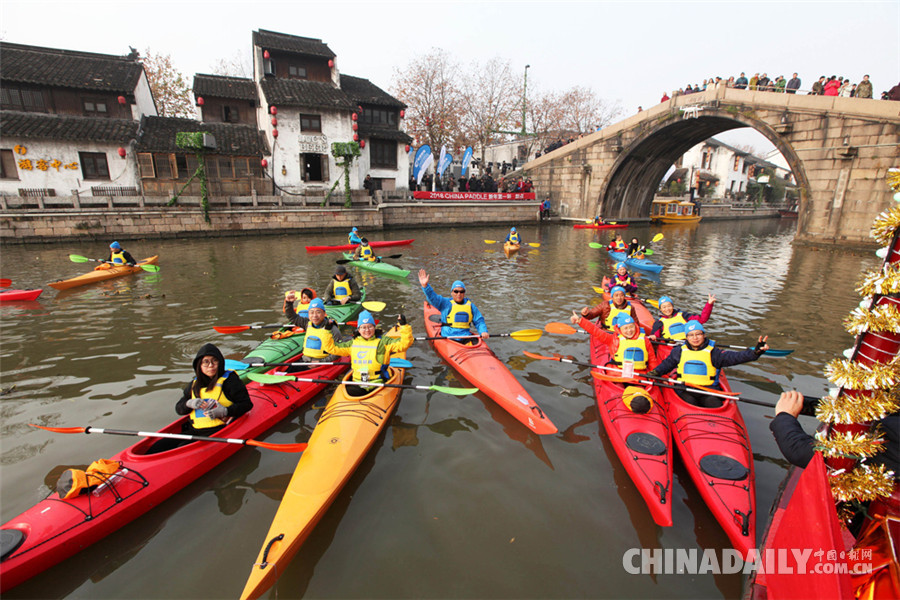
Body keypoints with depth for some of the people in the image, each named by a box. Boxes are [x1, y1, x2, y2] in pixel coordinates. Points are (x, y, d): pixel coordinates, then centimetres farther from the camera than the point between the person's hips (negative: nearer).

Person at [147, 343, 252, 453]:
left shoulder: (230, 379, -3)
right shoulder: (195, 383, 15)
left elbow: (246, 404, -5)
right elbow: (178, 408, 18)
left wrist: (224, 411, -19)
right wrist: (189, 403, -5)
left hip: (216, 431, -6)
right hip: (192, 430, 6)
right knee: (155, 450, -10)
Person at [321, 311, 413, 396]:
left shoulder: (383, 342, 3)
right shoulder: (352, 343, 13)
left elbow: (404, 343, -7)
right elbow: (331, 347, 17)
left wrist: (403, 326, -18)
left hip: (378, 384, -3)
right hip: (357, 384, 3)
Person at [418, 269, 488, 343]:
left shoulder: (470, 305, 14)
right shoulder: (446, 303, 6)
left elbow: (479, 321, 16)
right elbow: (433, 297, -9)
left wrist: (483, 331, -4)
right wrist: (425, 286, -26)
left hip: (466, 338, 2)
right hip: (448, 337, -2)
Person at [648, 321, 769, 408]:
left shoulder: (713, 352, 6)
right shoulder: (680, 351, 11)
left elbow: (734, 357, -7)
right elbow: (667, 363, 18)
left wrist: (755, 351, -23)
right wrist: (654, 373, 1)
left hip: (708, 389, 0)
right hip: (684, 389, 0)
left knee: (714, 403, -28)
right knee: (689, 401, -30)